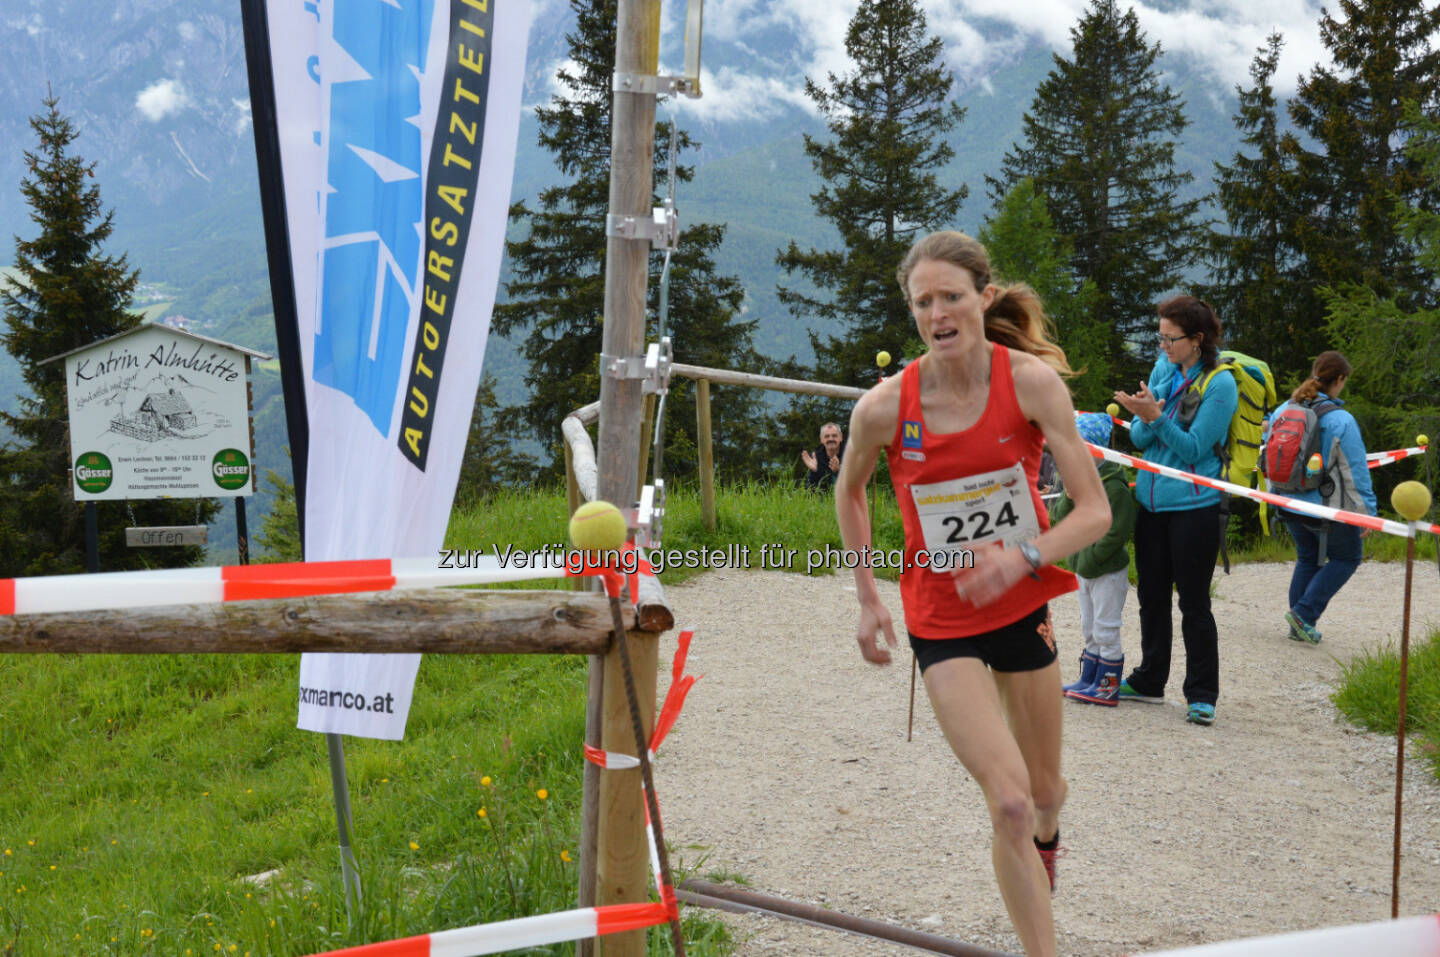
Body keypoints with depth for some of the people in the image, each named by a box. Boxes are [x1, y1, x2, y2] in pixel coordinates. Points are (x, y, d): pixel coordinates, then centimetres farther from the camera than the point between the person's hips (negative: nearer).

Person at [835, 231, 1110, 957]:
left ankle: (1046, 835, 58)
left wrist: (1024, 557, -34)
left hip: (1023, 605, 2)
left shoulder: (1032, 380, -16)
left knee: (1044, 789, 20)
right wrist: (867, 599, 6)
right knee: (1009, 802, -15)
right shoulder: (883, 407, -16)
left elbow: (1095, 511, -16)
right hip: (941, 623, -2)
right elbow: (848, 490, 6)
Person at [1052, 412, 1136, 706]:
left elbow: (1117, 531, -21)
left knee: (1106, 631, 0)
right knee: (1090, 630, 18)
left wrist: (1092, 557, -20)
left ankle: (1108, 686, 8)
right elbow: (1062, 516, 3)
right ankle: (1089, 681, 28)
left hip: (1108, 571, -9)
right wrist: (1069, 497, -16)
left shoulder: (1113, 485, -19)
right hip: (1084, 568, 9)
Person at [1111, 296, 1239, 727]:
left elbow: (1193, 449, -15)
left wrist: (1155, 417, -25)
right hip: (1151, 500, 7)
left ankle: (1202, 696, 10)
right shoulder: (1164, 367, 6)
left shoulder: (1220, 384, -12)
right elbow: (1139, 437, 4)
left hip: (1193, 506, -6)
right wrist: (1144, 421, -18)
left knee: (1194, 603, 0)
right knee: (1152, 595, 15)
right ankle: (1149, 682, 28)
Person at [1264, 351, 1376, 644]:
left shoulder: (1281, 411, -1)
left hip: (1289, 506, 6)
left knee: (1308, 558, 23)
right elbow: (1356, 472, -16)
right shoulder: (1340, 421, -20)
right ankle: (1304, 613, 3)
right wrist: (1368, 512, -8)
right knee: (1346, 557, 15)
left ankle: (1300, 625, 21)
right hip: (1327, 508, -6)